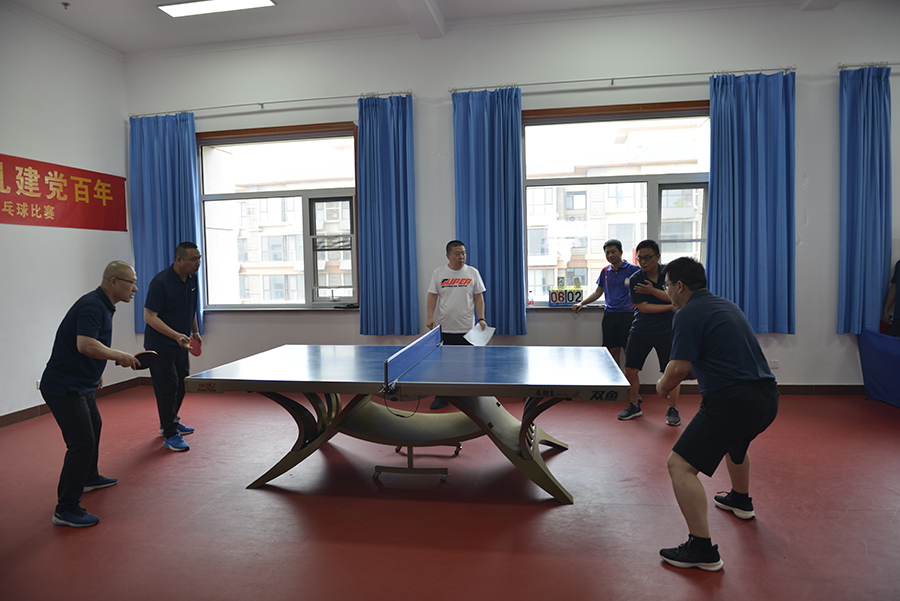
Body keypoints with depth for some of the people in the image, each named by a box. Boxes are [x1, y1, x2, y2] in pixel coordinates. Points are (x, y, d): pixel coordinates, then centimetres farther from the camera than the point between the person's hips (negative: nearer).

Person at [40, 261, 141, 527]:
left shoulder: (101, 305, 11)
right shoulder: (92, 306, -22)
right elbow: (85, 345, -36)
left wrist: (96, 372, 26)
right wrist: (120, 356, -25)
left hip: (79, 384, 11)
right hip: (63, 387, -11)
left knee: (93, 426, 27)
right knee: (82, 442, -12)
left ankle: (89, 477, 48)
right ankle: (66, 510, -4)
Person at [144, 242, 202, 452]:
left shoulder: (191, 279, 1)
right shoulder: (160, 283, -24)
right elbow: (149, 317, -25)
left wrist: (195, 332, 16)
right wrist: (176, 335, -34)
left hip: (180, 345, 8)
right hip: (160, 346, -8)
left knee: (181, 385, 18)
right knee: (167, 389, -3)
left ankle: (170, 423, 38)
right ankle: (170, 435, 9)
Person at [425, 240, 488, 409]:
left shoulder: (473, 272, 3)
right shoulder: (438, 273, 4)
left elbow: (479, 297, 3)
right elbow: (432, 296, 3)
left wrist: (481, 318, -7)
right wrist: (430, 316, -10)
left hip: (467, 329, 0)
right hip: (444, 329, 1)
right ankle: (441, 396, 16)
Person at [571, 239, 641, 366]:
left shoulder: (633, 269, 0)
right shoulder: (605, 271, 15)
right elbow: (598, 292, 23)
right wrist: (582, 303, 13)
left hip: (627, 314, -4)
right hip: (609, 314, 4)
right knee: (612, 352, 4)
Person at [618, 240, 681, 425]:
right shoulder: (635, 280, -7)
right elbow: (643, 307, -14)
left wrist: (653, 290, -21)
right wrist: (672, 307, -18)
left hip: (666, 331, -1)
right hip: (640, 331, 1)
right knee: (630, 370, 2)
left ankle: (673, 409, 16)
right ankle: (634, 405, 22)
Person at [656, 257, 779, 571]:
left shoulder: (688, 314, -11)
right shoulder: (727, 305, 17)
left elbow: (679, 368, -18)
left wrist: (663, 387, 5)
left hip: (733, 401, -10)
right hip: (767, 396, 10)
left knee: (680, 465, -7)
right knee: (734, 439, 39)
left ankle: (702, 549, -7)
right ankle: (740, 500, 61)